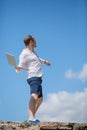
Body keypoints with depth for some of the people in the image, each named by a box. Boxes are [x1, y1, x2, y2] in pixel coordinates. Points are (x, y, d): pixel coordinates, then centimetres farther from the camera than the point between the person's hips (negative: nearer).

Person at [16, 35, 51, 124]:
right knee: (34, 96, -32)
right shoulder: (24, 54, -9)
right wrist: (18, 67, -38)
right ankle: (31, 117, -49)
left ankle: (32, 117, 27)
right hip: (33, 78, -11)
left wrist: (44, 61, 54)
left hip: (38, 78, 11)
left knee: (40, 99, 20)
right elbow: (20, 67, -15)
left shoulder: (32, 51, 19)